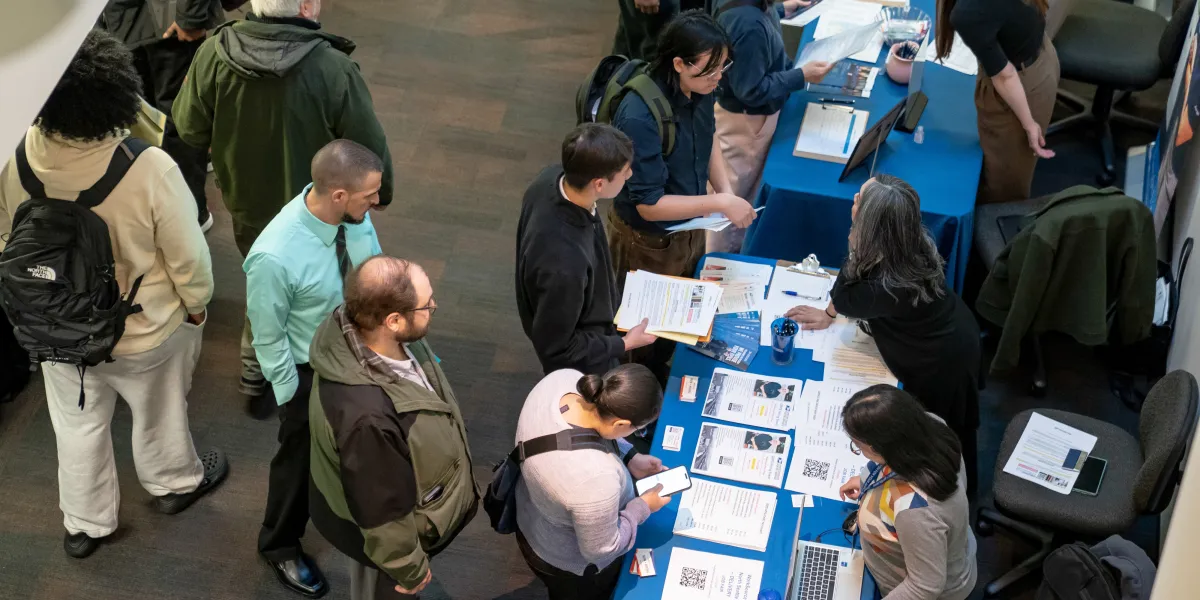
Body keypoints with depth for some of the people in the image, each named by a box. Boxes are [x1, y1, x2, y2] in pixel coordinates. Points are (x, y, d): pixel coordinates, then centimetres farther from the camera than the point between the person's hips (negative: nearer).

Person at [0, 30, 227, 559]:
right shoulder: (150, 170, -36)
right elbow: (188, 256, -21)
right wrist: (197, 303, 0)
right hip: (146, 328, -3)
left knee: (78, 423, 27)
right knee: (159, 413, 27)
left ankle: (84, 525, 47)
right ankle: (174, 483, 56)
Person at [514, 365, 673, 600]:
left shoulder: (563, 379, -28)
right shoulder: (596, 479, -48)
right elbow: (599, 549, -28)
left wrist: (629, 457, -8)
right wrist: (642, 508, -15)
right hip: (573, 565, -6)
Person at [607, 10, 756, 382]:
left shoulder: (699, 88, -14)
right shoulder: (639, 117, -36)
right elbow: (649, 204, -30)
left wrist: (726, 190, -7)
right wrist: (719, 203, -30)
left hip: (689, 226, 7)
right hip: (648, 242, -7)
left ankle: (663, 375, 55)